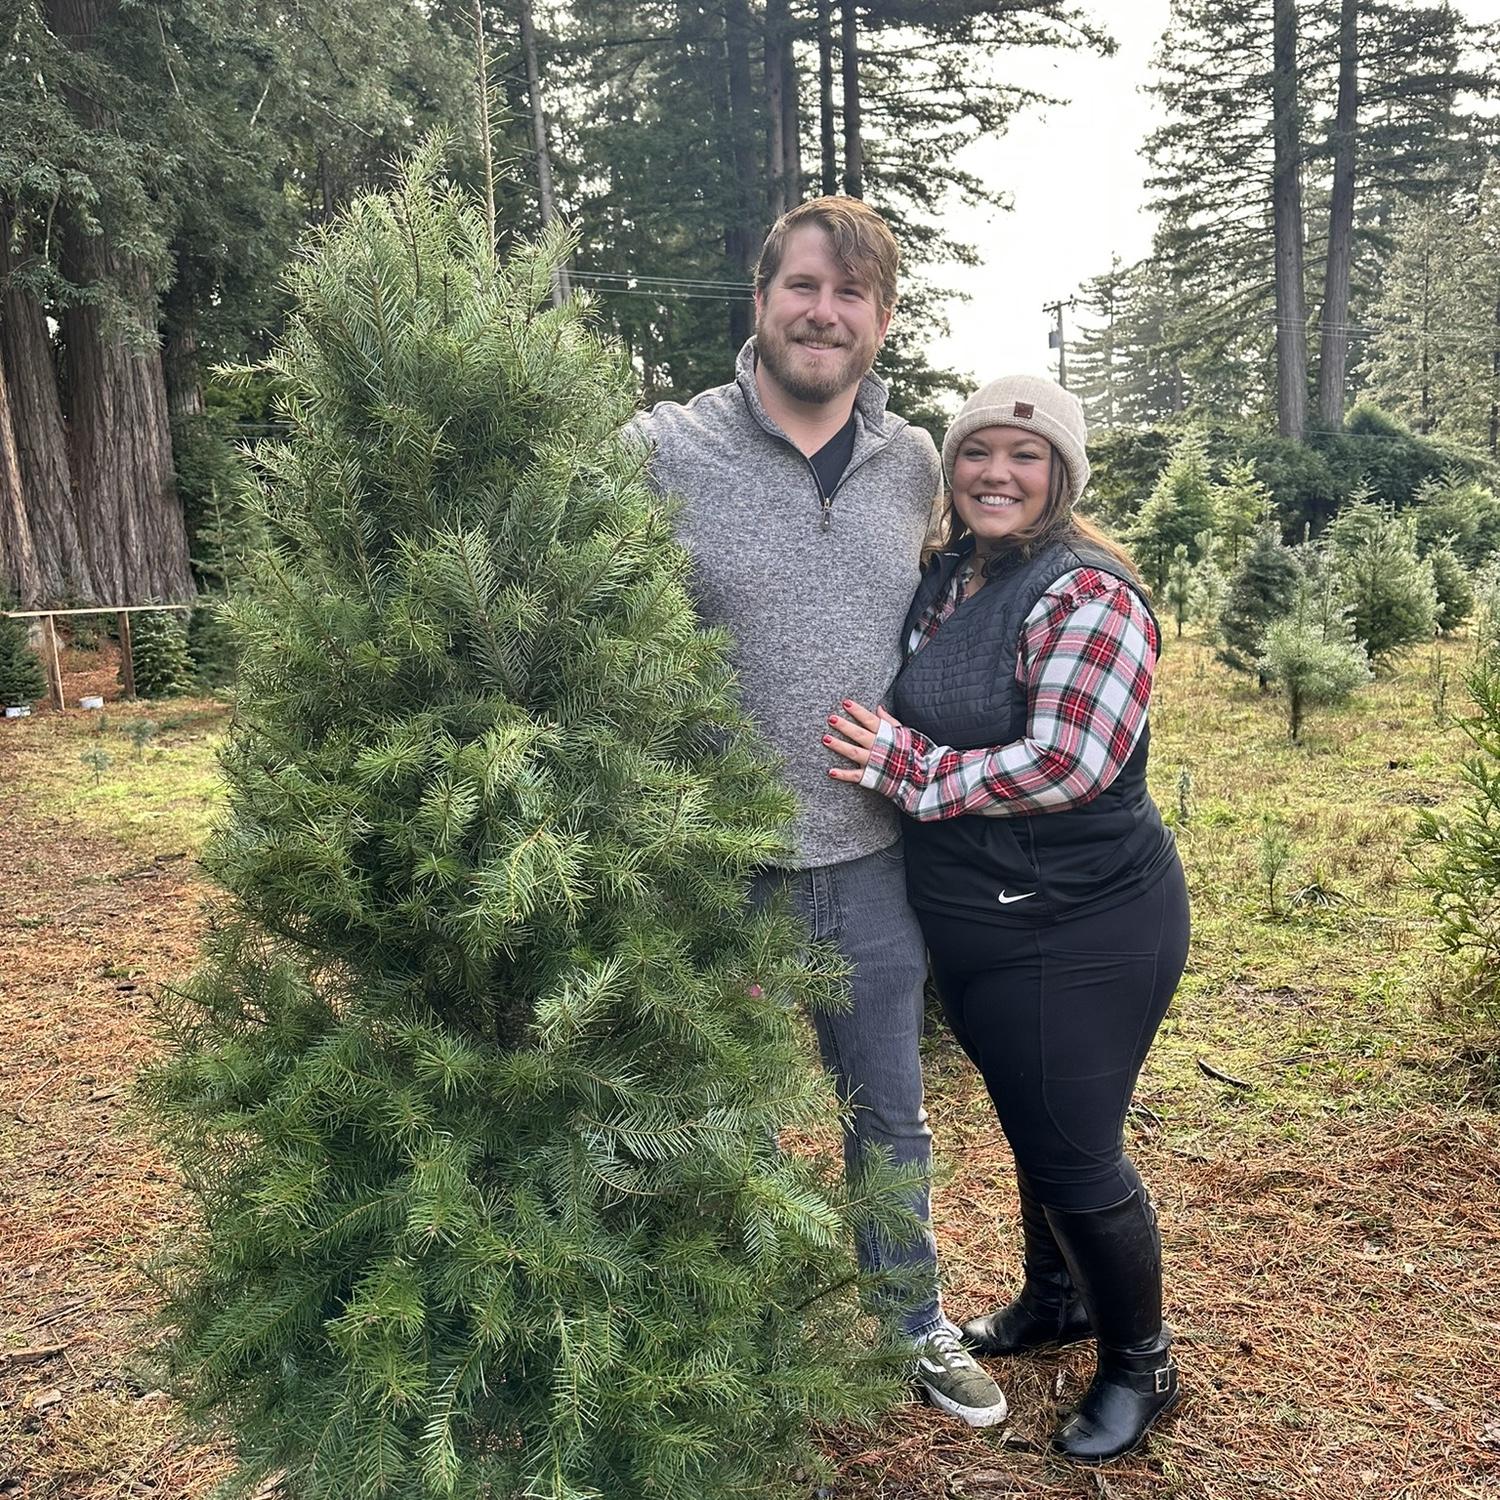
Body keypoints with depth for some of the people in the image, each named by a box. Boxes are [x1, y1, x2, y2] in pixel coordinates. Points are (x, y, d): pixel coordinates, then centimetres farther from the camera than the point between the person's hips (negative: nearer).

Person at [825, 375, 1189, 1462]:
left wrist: (906, 766, -21)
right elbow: (907, 721, 21)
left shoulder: (1087, 595, -19)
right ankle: (1055, 1300, 48)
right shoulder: (944, 580, 6)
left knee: (1075, 1154, 4)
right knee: (1030, 1127, 24)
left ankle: (1141, 1364, 30)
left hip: (1083, 932, -7)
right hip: (972, 926, 8)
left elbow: (1067, 764, -28)